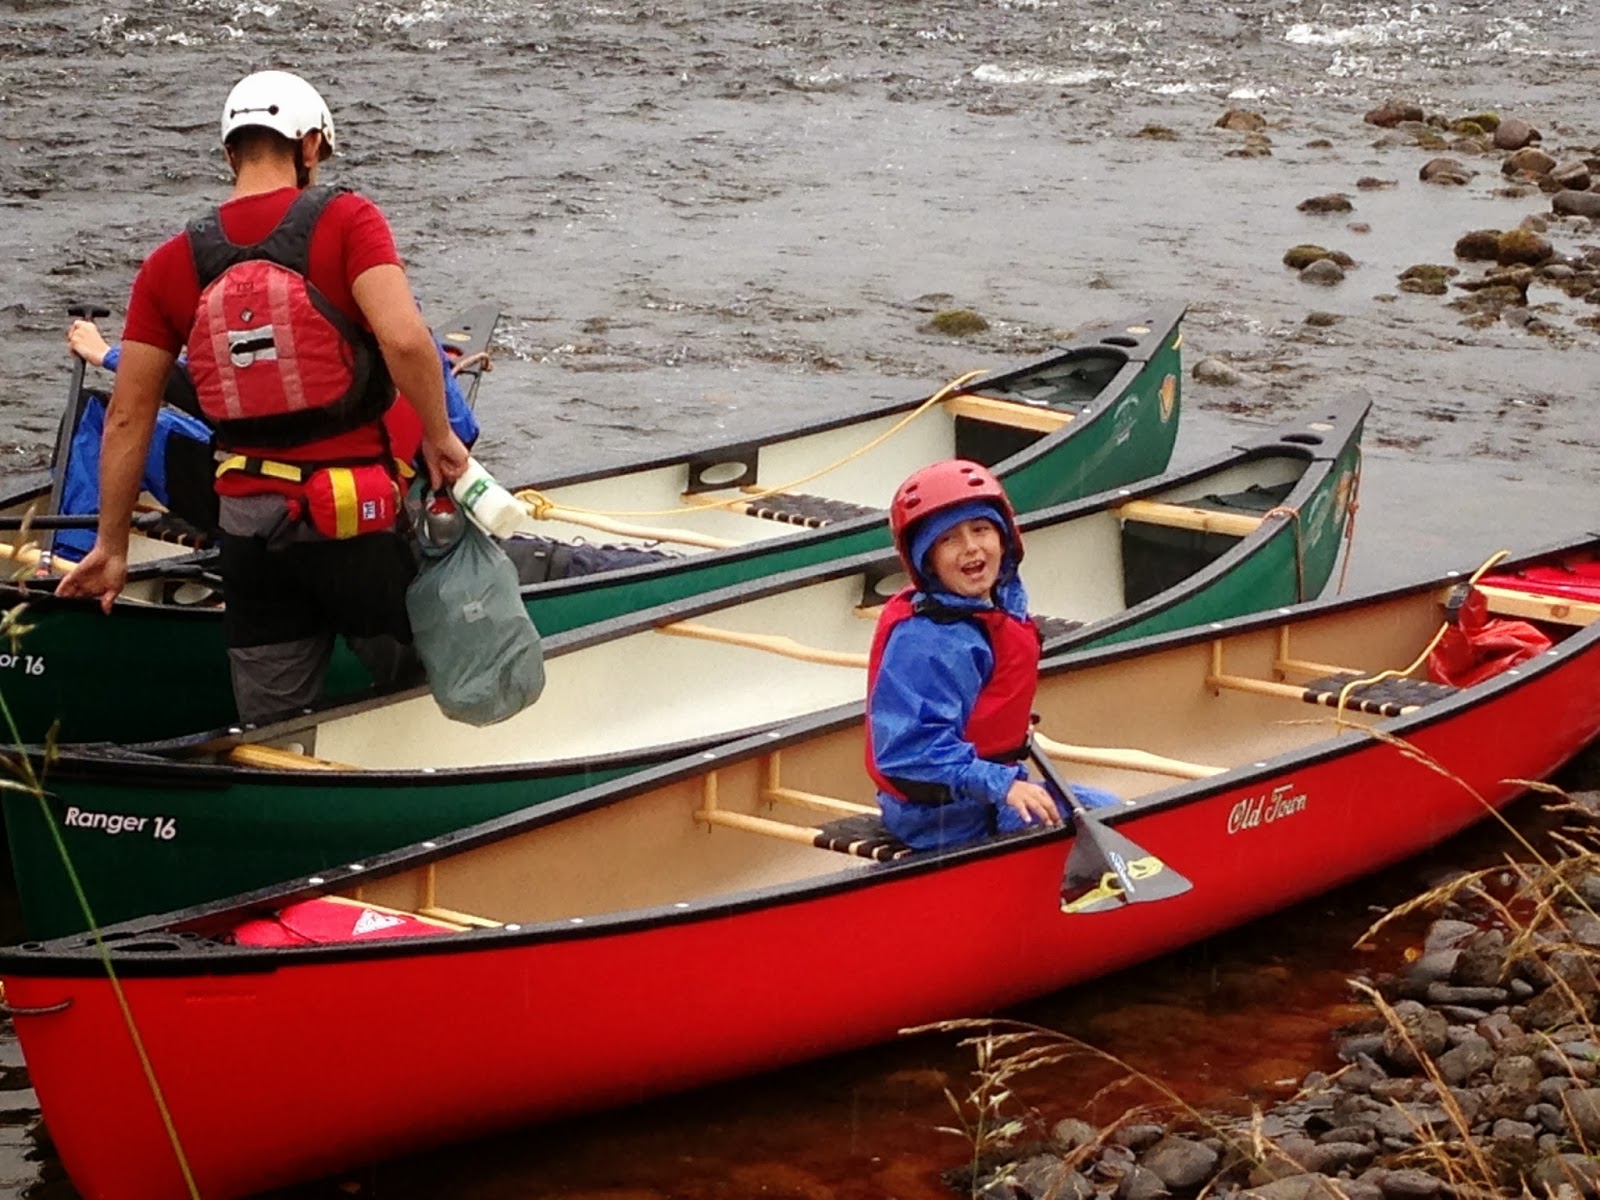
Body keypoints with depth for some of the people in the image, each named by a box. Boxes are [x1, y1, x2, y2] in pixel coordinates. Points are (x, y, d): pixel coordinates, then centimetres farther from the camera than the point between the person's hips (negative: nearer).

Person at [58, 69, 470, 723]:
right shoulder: (345, 220, -7)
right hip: (357, 520, -4)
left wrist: (111, 546, 15)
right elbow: (404, 339, -22)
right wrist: (439, 436, -5)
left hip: (247, 528, 4)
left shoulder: (172, 263, 5)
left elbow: (127, 418, 6)